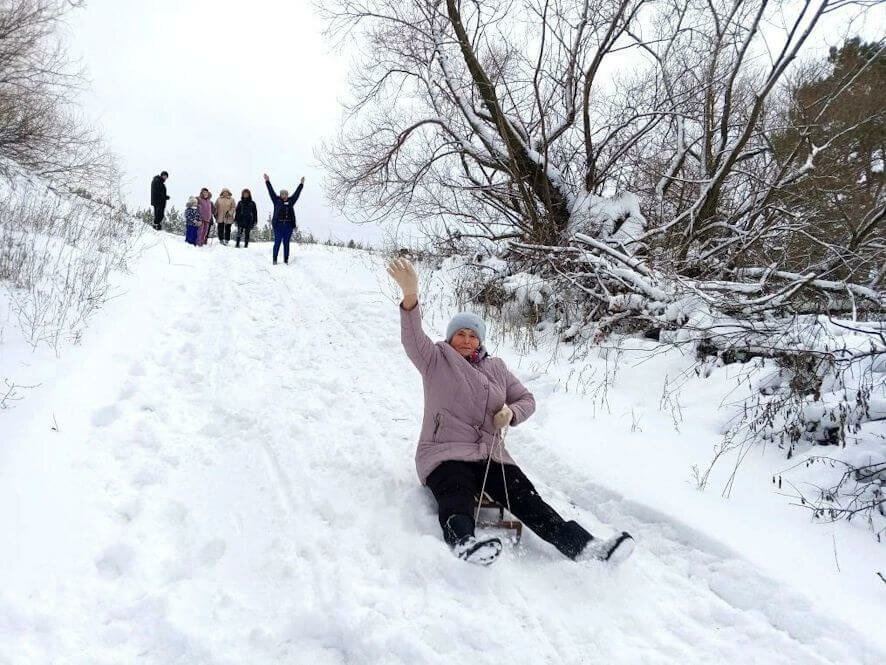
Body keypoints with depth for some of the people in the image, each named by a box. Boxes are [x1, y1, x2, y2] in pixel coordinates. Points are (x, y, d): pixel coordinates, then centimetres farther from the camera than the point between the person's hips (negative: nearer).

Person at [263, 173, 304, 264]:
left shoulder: (291, 201, 11)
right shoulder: (277, 201, 6)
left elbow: (297, 193, 16)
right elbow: (271, 192, 5)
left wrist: (301, 184, 18)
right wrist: (267, 182, 3)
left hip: (288, 226, 2)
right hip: (278, 225, -2)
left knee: (286, 243, 6)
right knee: (277, 243, -1)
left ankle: (286, 260, 11)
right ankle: (275, 260, 5)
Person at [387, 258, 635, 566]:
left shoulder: (496, 368, 20)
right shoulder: (436, 360, 7)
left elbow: (526, 399, 24)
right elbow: (413, 340, -13)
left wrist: (511, 413, -2)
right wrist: (410, 296, -32)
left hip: (491, 456, 4)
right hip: (445, 454, -4)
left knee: (527, 500, -17)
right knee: (458, 500, -34)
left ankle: (582, 545, -33)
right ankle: (463, 541, -64)